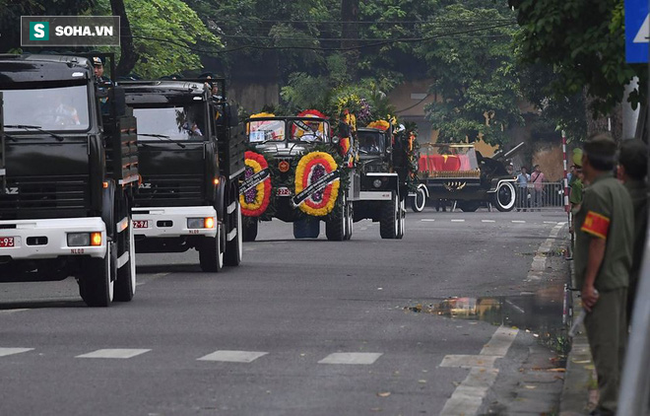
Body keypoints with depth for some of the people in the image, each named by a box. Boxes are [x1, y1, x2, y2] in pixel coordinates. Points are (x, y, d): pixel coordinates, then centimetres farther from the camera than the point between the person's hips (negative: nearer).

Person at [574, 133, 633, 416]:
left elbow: (597, 241, -21)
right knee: (617, 343, 14)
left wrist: (588, 283, -20)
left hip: (602, 282, -10)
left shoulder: (597, 193, -17)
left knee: (604, 345, -7)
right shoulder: (620, 190, 13)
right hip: (621, 278, 10)